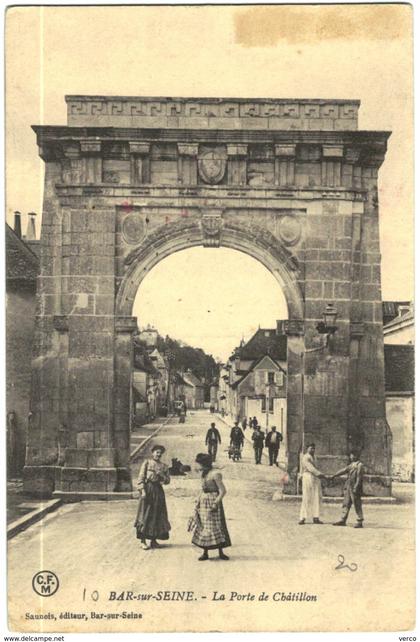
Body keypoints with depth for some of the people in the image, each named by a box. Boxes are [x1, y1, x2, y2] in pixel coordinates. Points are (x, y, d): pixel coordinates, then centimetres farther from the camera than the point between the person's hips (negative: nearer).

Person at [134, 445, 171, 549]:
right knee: (145, 514, -5)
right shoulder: (147, 463, 1)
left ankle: (153, 540, 14)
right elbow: (141, 478, -4)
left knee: (157, 515, 4)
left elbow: (168, 480, 10)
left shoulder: (163, 466, 12)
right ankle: (143, 541, 1)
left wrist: (161, 475, -9)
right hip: (148, 488, -4)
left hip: (158, 490, 4)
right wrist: (142, 490, -14)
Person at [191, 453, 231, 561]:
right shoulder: (203, 474, 10)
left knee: (216, 526, -4)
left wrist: (215, 503, -20)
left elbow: (223, 491, -16)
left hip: (212, 503, -8)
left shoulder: (215, 474, -14)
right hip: (203, 503, 8)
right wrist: (198, 501, 9)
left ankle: (221, 553, 5)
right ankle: (205, 553, 14)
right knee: (203, 526, 7)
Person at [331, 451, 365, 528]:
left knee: (357, 505, -3)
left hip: (354, 488, -9)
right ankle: (343, 520, 15)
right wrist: (333, 476, 21)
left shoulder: (359, 465, -11)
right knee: (346, 503, 10)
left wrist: (356, 488, -22)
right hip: (348, 487, 9)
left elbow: (359, 477, -17)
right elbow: (344, 470, 21)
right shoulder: (352, 465, 15)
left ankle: (360, 522, 3)